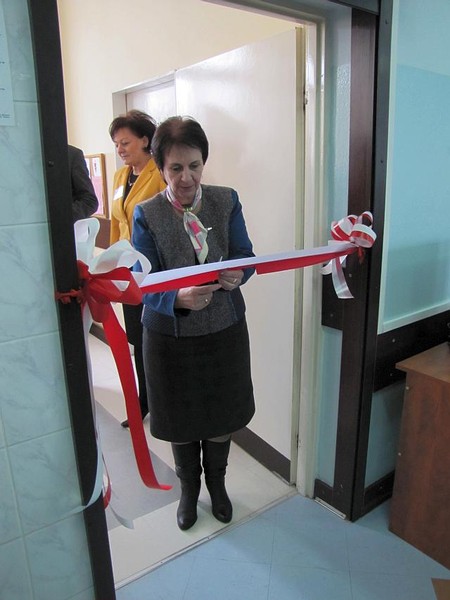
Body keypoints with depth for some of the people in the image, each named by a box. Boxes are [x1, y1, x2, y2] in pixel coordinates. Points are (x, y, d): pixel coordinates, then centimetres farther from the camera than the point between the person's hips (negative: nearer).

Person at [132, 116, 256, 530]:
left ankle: (217, 483, 48)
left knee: (221, 416, 19)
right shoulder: (146, 215, -11)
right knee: (181, 420, 18)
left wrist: (236, 275, -28)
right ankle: (189, 489, 46)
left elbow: (246, 257, -5)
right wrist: (179, 298, -35)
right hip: (171, 336, -1)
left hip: (224, 330, 2)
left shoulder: (227, 201, -4)